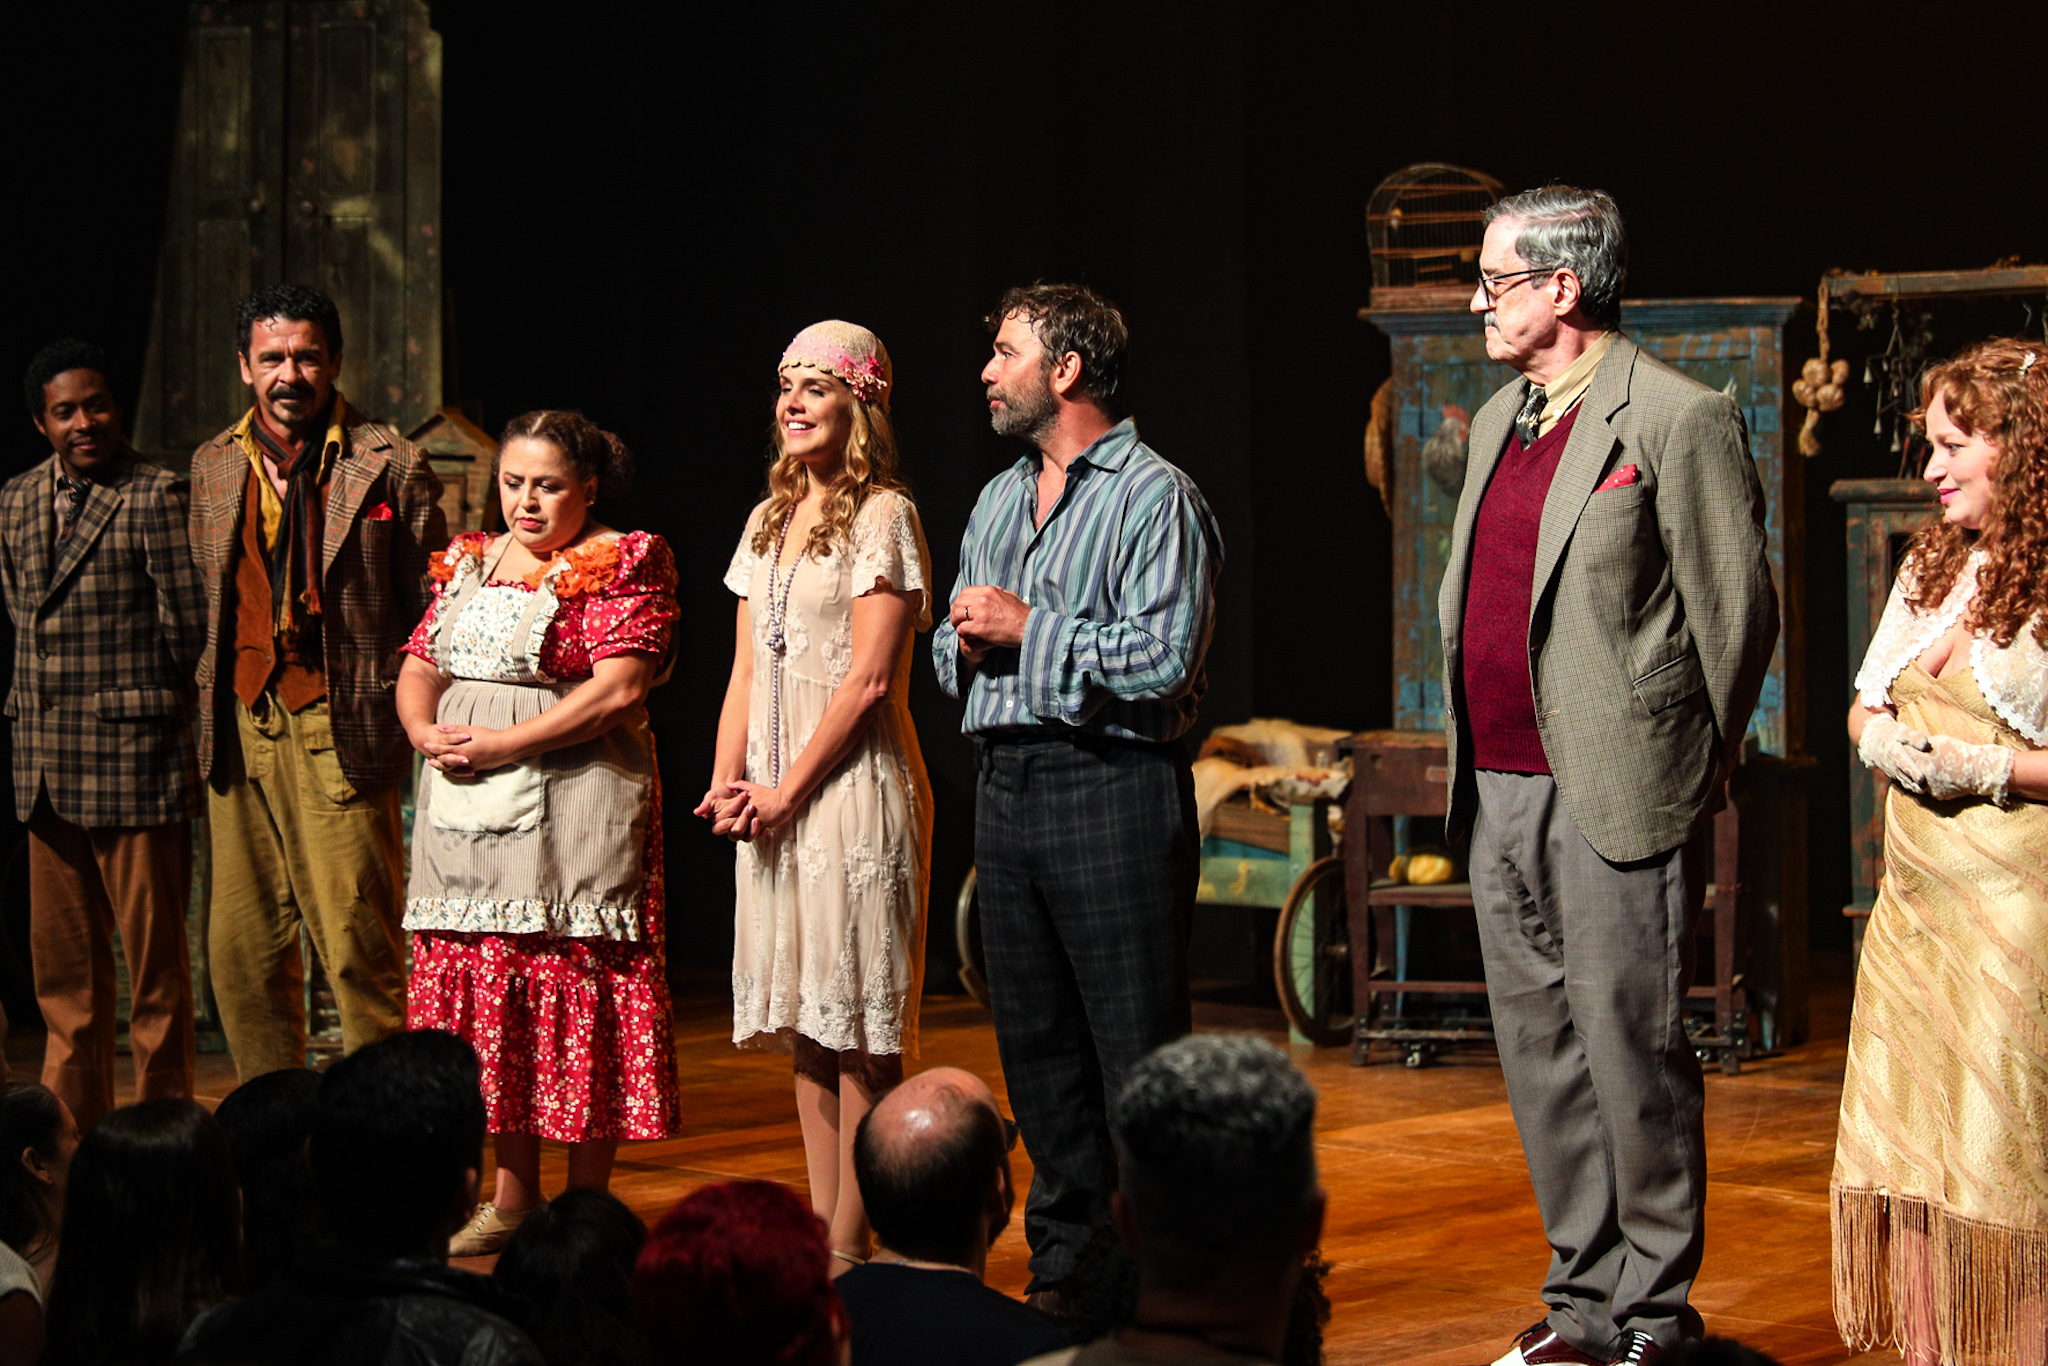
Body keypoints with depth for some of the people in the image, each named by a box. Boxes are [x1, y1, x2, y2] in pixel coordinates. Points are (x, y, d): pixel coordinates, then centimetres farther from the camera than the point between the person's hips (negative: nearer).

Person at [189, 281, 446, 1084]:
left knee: (359, 950, -6)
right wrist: (213, 704, 13)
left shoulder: (389, 466, -1)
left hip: (338, 732, -5)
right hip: (240, 730, 5)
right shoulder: (212, 467, 14)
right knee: (241, 951, 7)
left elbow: (433, 611, 1)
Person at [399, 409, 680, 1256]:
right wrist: (426, 730, -6)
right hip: (468, 811, 6)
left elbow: (619, 689, -14)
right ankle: (513, 1199, 17)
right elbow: (418, 666, 17)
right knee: (487, 994, 8)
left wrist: (503, 743, -16)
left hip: (574, 808, -6)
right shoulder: (469, 562, 18)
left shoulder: (622, 564, -3)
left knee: (575, 995, -5)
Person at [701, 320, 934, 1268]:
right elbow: (747, 668, 16)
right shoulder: (769, 522, 16)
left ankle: (852, 1242, -4)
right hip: (771, 798, 8)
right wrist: (726, 781, 3)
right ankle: (820, 1224, 15)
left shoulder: (883, 517, -7)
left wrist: (789, 788, -13)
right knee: (803, 1017, 10)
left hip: (852, 785, -8)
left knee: (860, 1021, -6)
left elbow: (869, 678, -13)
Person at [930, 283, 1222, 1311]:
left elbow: (1164, 657, -17)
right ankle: (1066, 1262, 18)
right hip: (1006, 782, 8)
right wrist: (968, 641, 0)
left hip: (1112, 786, -8)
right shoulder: (998, 501, 19)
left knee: (1136, 1045, -6)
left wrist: (1029, 627, -11)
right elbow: (951, 650, 24)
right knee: (1034, 1036, 10)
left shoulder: (1155, 497, -6)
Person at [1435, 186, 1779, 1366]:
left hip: (1617, 800, -8)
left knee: (1634, 1053, -2)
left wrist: (1692, 767, 1)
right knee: (1541, 1056, 12)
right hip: (1502, 789, 8)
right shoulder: (1500, 420, 16)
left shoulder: (1681, 420, -9)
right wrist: (1474, 756, 18)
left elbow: (1739, 609, -7)